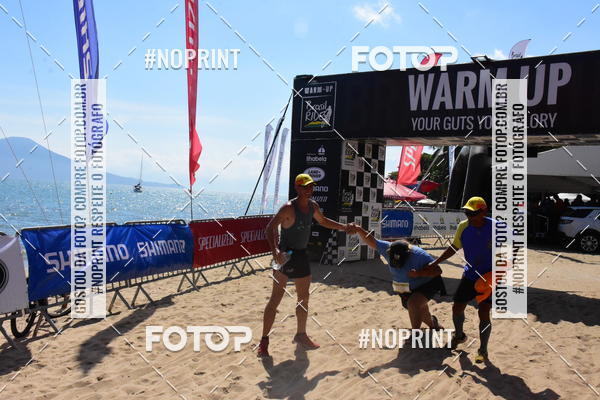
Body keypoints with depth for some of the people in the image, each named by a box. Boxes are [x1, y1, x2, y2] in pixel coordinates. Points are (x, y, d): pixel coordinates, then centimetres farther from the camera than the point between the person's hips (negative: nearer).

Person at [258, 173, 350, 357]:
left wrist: (343, 227, 17)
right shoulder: (289, 208, -19)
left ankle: (301, 335, 33)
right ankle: (264, 340, -1)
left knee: (304, 298, 16)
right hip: (285, 255, -8)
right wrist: (275, 250, -40)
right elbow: (270, 228, -26)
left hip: (302, 254, 8)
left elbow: (323, 221, 24)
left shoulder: (312, 206, 5)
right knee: (276, 297, -9)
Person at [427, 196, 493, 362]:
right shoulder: (463, 227, -8)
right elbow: (454, 247, 7)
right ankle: (459, 336, 39)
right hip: (470, 274, 5)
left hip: (490, 277, -4)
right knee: (457, 308, 8)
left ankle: (483, 350, 11)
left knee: (483, 313, -10)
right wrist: (436, 262, 5)